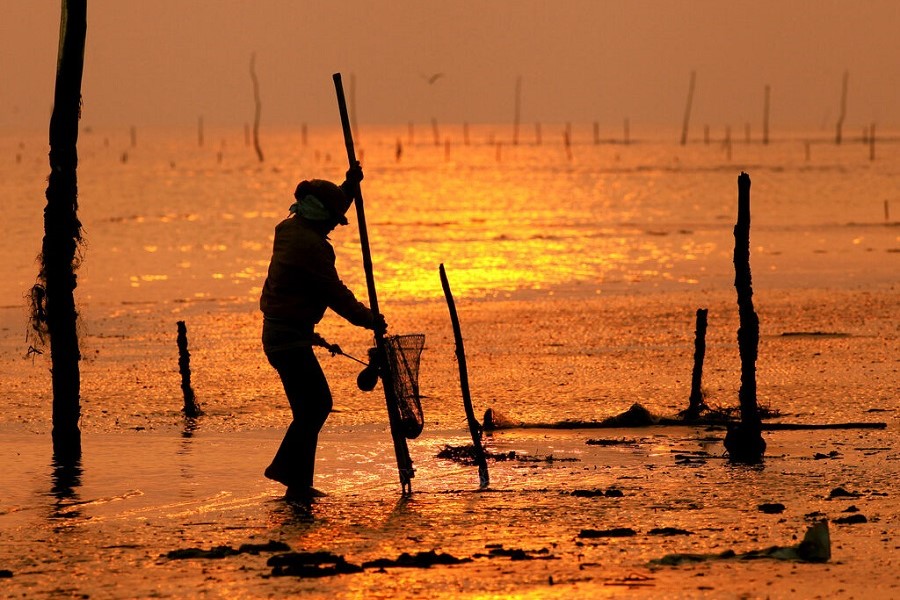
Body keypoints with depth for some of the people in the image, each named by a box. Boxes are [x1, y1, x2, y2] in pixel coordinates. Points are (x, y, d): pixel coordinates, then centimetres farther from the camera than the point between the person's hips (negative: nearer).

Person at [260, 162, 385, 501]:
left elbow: (333, 209, 33)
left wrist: (350, 186, 27)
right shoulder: (311, 244, -18)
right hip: (291, 337, -11)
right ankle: (298, 485, -10)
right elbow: (335, 294, -14)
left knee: (318, 403, 18)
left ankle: (283, 467, 24)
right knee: (310, 410, -9)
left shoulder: (290, 230, 12)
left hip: (278, 332, 11)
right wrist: (369, 320, -4)